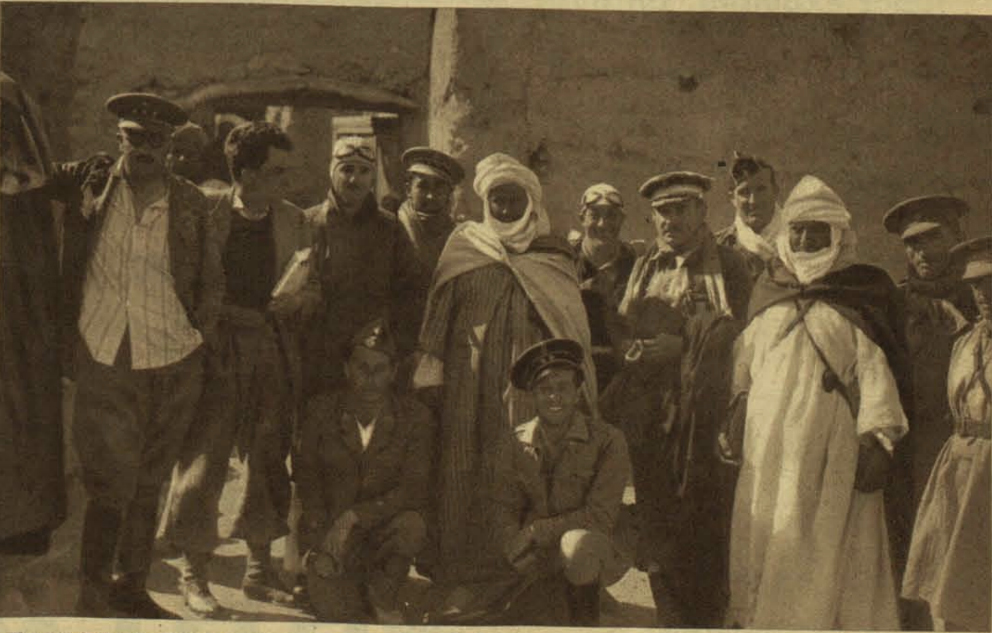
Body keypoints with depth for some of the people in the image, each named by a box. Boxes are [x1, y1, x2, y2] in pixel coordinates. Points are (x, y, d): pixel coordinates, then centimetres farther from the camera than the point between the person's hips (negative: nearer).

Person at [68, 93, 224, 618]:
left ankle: (131, 587, 26)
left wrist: (201, 334, 4)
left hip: (174, 364, 2)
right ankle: (92, 594, 10)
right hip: (104, 359, -2)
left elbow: (212, 277, 11)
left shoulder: (192, 204, 3)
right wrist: (74, 326, 5)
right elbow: (70, 267, 12)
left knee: (147, 484, 12)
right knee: (111, 482, -6)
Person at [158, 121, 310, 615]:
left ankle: (259, 570, 22)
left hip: (274, 351, 4)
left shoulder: (292, 221, 9)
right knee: (204, 458, -3)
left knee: (268, 459, 9)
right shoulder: (207, 212, -2)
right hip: (219, 351, -4)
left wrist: (297, 300, -4)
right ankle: (193, 574, 11)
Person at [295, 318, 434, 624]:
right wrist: (322, 531, -9)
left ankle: (381, 594, -5)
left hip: (382, 524, 0)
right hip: (328, 526, 0)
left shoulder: (415, 417, -7)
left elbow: (414, 489, -13)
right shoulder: (321, 410, -3)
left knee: (412, 526, -34)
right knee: (336, 614, -19)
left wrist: (354, 516, -22)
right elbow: (305, 474, 4)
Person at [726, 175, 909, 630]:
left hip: (833, 448, -3)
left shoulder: (860, 295, 6)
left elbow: (875, 368, -2)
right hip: (765, 450, 3)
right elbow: (743, 364, 19)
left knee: (826, 554, -4)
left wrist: (878, 439, -11)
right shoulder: (767, 294, 17)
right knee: (760, 551, 2)